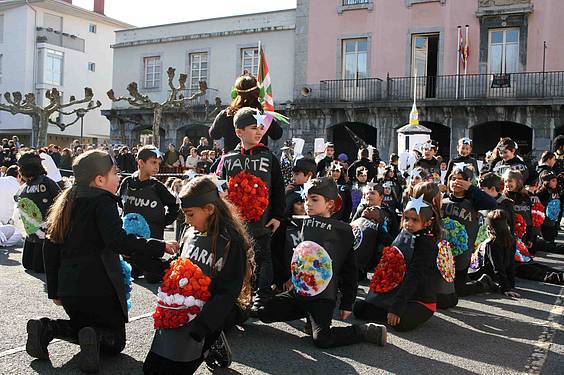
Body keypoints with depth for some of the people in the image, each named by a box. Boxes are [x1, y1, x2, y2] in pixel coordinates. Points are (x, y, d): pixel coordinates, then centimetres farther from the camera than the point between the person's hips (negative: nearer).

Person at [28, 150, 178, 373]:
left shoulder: (67, 202, 13)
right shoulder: (103, 201, -10)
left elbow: (51, 248, 14)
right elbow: (118, 241, -25)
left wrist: (54, 290, 19)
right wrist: (160, 247, -20)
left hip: (68, 288, 7)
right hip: (99, 287, -7)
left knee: (83, 324, 30)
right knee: (115, 342, 10)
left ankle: (45, 329, 3)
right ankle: (95, 338, -21)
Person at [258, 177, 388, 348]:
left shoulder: (342, 231, -5)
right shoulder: (303, 223, 9)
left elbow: (349, 270, -1)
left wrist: (347, 304, 1)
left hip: (322, 296, -6)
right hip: (297, 291, 6)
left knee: (322, 340, -20)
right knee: (264, 313, -2)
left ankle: (368, 331, -1)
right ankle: (307, 314, 13)